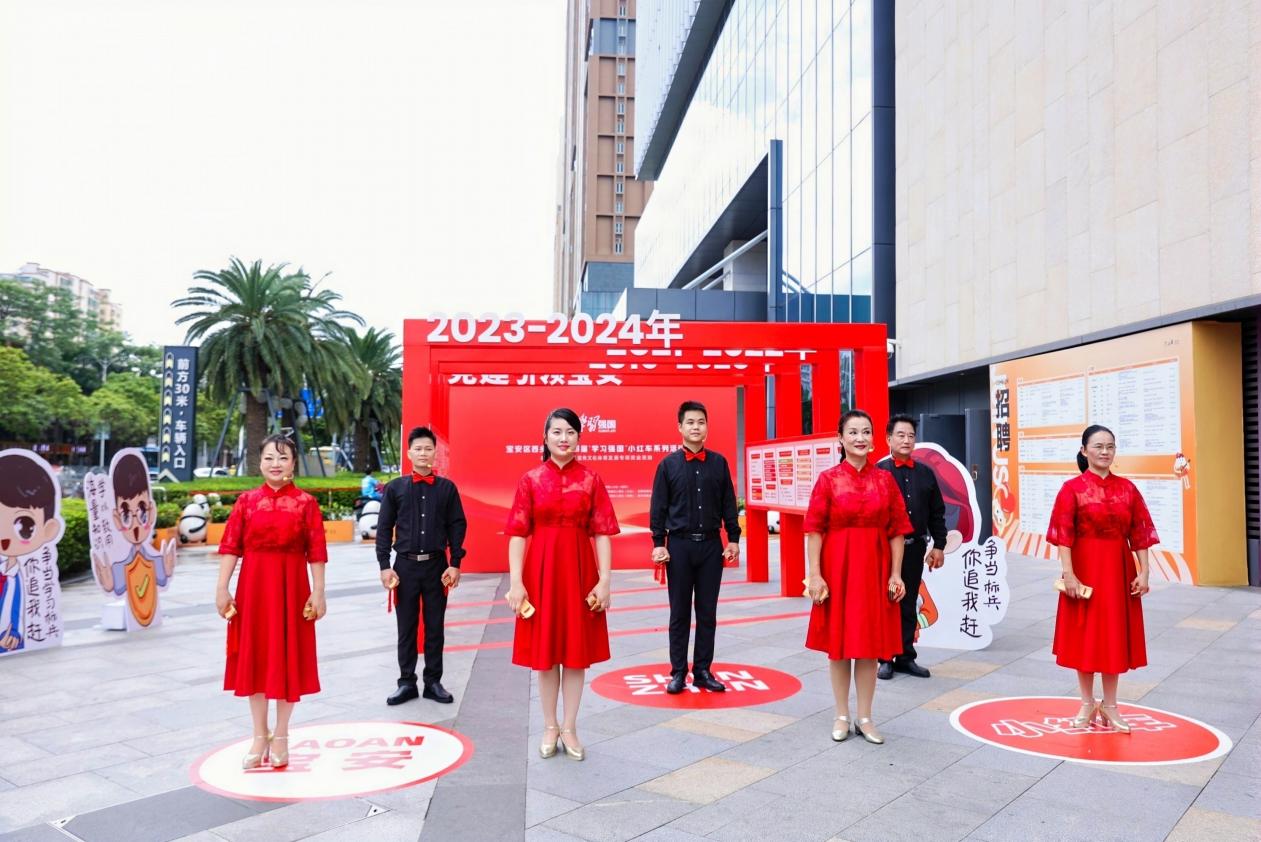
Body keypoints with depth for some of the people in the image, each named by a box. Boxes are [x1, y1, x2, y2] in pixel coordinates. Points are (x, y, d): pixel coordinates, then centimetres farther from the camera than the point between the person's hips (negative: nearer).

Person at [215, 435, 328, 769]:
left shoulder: (306, 502, -2)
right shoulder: (246, 501, 3)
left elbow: (316, 552, -5)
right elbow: (230, 547, 0)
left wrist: (318, 593, -9)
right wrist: (222, 589, -6)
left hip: (291, 587, -2)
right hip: (253, 586, 2)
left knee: (288, 658, 5)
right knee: (254, 657, 8)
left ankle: (281, 736, 21)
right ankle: (260, 737, 22)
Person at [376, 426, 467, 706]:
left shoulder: (447, 488, 3)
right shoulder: (395, 488, 3)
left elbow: (457, 526, 3)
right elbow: (384, 528, 3)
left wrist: (455, 564, -3)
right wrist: (385, 566, -4)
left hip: (436, 565, 0)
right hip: (405, 565, 0)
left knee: (435, 627, 7)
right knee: (406, 628, 7)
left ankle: (433, 682, 18)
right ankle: (406, 683, 18)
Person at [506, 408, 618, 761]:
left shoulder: (591, 479, 1)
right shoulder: (530, 479, 0)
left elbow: (602, 533, -2)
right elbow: (518, 533, -3)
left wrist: (604, 579, -9)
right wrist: (516, 581, -10)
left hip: (579, 570, 0)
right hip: (541, 569, 0)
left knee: (577, 651, 6)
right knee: (544, 651, 8)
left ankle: (570, 728, 20)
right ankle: (550, 727, 23)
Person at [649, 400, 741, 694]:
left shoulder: (719, 462, 5)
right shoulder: (668, 464, 0)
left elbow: (728, 504, 9)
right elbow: (658, 507, 1)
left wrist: (733, 538, 5)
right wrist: (659, 543, -4)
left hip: (711, 544, 2)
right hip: (680, 545, -2)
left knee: (707, 612, 7)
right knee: (679, 613, 5)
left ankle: (703, 671, 18)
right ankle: (678, 672, 14)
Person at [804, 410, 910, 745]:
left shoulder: (886, 479, 3)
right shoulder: (828, 479, -3)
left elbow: (897, 530, 3)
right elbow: (814, 530, -6)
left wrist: (896, 574, -3)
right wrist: (815, 575, -12)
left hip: (875, 569, 2)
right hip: (837, 568, -1)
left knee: (870, 643, 7)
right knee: (838, 642, 7)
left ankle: (865, 717, 20)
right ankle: (842, 716, 21)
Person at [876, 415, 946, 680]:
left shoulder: (925, 473, 9)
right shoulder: (877, 472, -5)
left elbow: (936, 513, 12)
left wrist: (939, 545, 8)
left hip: (915, 547, 4)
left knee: (909, 605, 11)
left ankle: (906, 657, 21)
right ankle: (885, 659, 13)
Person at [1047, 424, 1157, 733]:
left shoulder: (1127, 488, 5)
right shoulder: (1072, 488, -5)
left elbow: (1139, 534, 5)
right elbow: (1064, 535, -10)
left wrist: (1143, 571, -2)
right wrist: (1068, 573, -17)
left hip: (1119, 570, 3)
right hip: (1085, 569, -3)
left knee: (1114, 635, 9)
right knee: (1084, 635, 5)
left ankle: (1109, 705, 21)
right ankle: (1087, 703, 18)